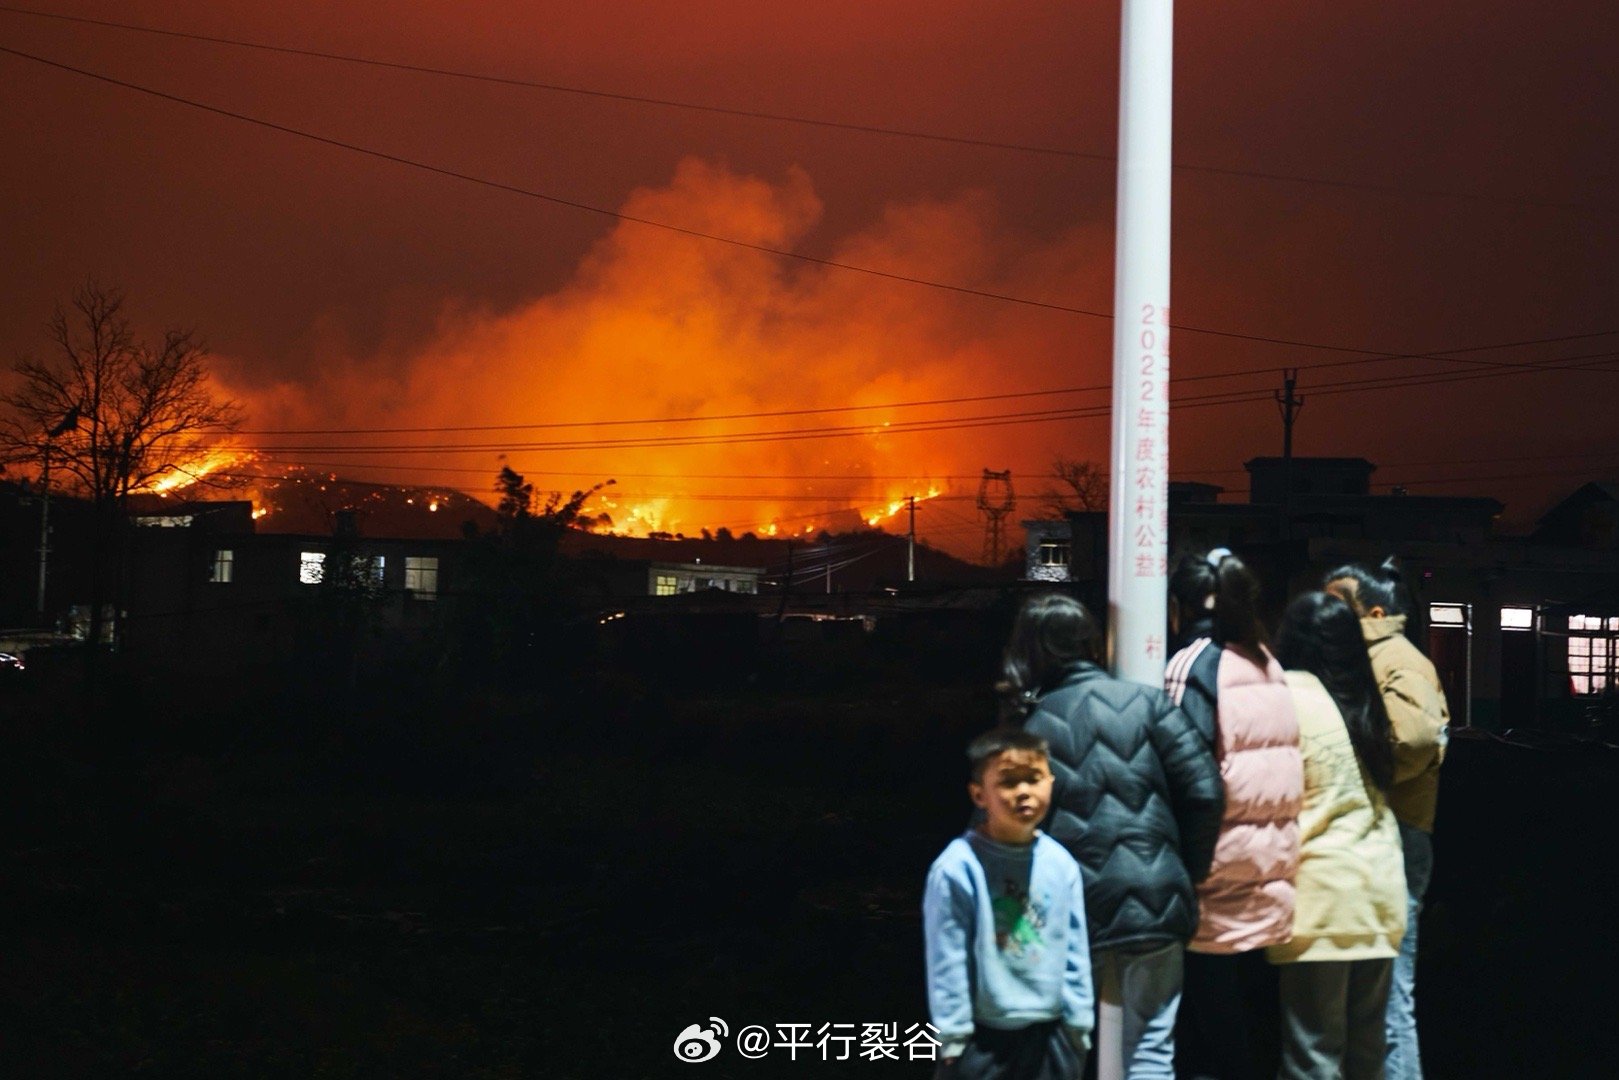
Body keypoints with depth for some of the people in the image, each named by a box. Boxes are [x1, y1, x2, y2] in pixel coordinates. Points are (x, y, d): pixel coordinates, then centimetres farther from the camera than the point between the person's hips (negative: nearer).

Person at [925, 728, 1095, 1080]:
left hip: (1048, 1034, 5)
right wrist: (953, 1038, -9)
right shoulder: (958, 868, -16)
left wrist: (1078, 1024, 7)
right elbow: (947, 961, -12)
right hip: (984, 1037, -5)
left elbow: (1075, 950, 5)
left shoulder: (1061, 864, -2)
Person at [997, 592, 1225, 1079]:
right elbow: (1203, 792, -5)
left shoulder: (1027, 723, 2)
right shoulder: (1145, 700, 1)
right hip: (1153, 904, 0)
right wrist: (1187, 871, 8)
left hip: (1072, 913, 1)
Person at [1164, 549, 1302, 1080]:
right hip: (1269, 872, 7)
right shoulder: (1268, 665, 11)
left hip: (1219, 879, -7)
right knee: (1246, 1035, 15)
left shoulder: (1192, 664, -10)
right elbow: (1282, 770, 12)